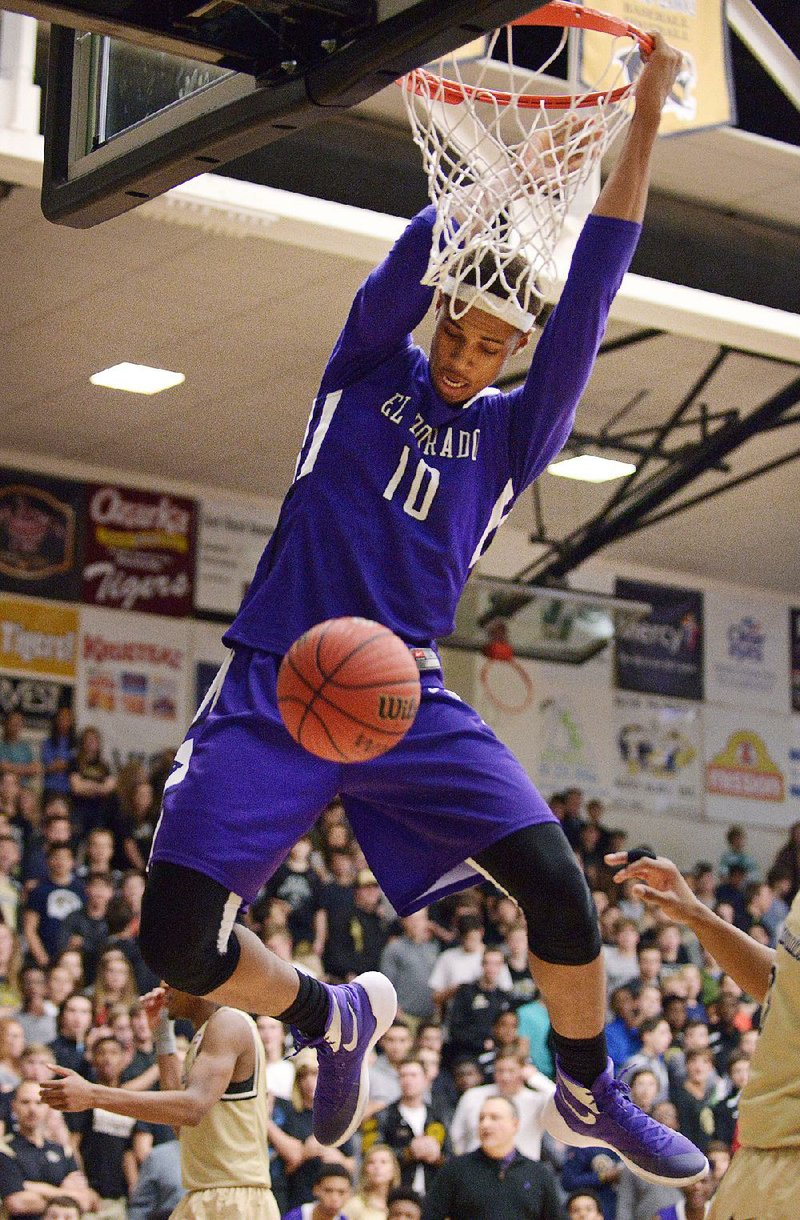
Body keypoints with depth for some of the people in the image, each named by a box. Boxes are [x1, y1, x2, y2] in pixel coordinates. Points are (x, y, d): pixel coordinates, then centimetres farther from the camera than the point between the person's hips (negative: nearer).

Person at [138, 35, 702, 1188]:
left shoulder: (513, 435, 9)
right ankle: (336, 1018, 18)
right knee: (179, 941, -13)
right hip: (271, 691, -1)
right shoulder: (368, 370, 9)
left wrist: (644, 120, -3)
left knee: (556, 883, -16)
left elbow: (592, 293, 1)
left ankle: (588, 1095, 10)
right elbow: (420, 253, -6)